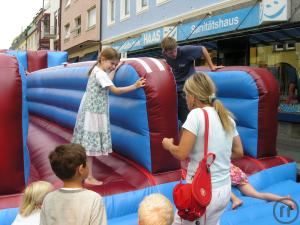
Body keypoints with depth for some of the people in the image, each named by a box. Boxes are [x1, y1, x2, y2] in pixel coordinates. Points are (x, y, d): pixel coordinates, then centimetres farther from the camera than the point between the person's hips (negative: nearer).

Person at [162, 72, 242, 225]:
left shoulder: (197, 114, -16)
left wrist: (168, 144, 1)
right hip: (225, 189, 7)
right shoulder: (227, 117, 5)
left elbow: (181, 154, -18)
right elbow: (238, 152, 11)